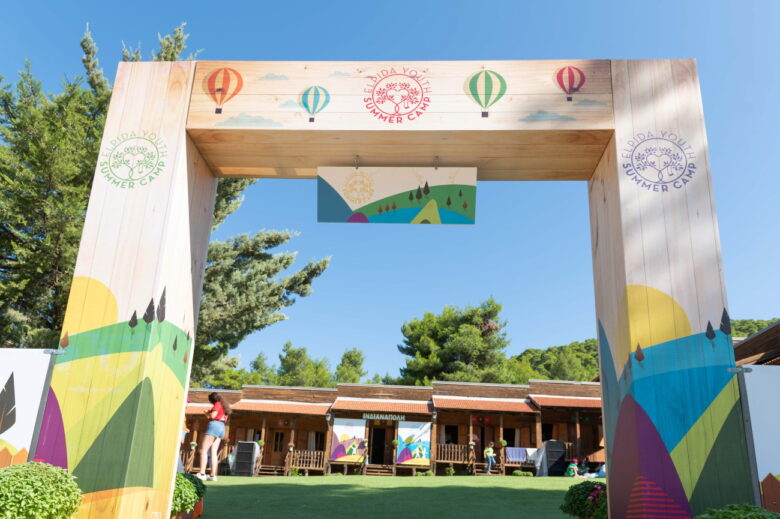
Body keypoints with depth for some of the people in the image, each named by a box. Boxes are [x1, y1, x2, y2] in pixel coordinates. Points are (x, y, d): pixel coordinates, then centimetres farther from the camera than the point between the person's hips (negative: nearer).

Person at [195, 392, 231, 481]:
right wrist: (210, 413, 22)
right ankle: (213, 475, -2)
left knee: (203, 450, -10)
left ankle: (202, 473, -20)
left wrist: (207, 413, 5)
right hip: (221, 428, 9)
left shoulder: (218, 404, -3)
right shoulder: (225, 406, 23)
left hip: (214, 425, -9)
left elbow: (213, 415, -14)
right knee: (213, 452, 4)